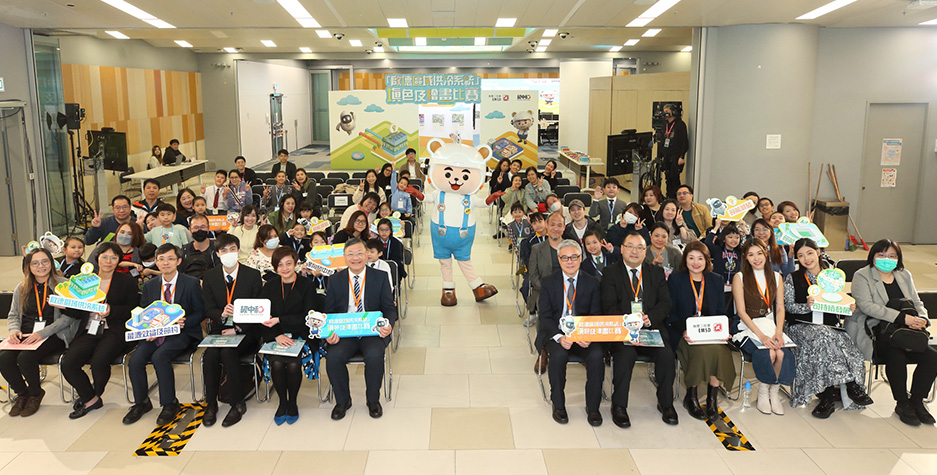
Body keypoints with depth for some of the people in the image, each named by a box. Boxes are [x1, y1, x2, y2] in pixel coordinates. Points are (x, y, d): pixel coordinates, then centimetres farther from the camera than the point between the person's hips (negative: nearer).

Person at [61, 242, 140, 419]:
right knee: (68, 364, -19)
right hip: (89, 331, 4)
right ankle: (91, 400, 2)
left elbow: (133, 310, -1)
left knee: (98, 361, -28)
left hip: (114, 331, -4)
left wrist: (111, 311, -16)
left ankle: (93, 395, 5)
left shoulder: (127, 281, 8)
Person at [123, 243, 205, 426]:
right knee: (135, 360, -20)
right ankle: (141, 402, 3)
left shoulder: (191, 283, -1)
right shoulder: (150, 285, 13)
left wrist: (184, 323, -19)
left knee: (159, 357, -31)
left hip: (182, 334, -5)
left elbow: (200, 312, 0)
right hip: (155, 334, 5)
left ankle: (170, 404, -15)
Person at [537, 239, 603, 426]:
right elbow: (545, 316, -4)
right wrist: (559, 337, -22)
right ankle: (558, 405, -9)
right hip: (555, 333, -1)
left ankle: (593, 407, -7)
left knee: (596, 356, -28)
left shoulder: (592, 283, 7)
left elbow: (596, 316, 2)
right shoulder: (548, 283, 4)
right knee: (558, 355, -32)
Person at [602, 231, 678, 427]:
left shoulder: (657, 273, 15)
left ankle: (666, 404, -2)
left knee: (666, 354, -24)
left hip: (651, 328, 3)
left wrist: (649, 317, -15)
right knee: (626, 353, -31)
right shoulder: (611, 272, 6)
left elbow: (665, 304, 5)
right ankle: (619, 405, -13)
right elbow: (609, 306, -4)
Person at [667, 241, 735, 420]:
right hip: (684, 333, -3)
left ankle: (712, 398, -12)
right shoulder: (675, 279, 3)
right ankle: (691, 397, -13)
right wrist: (683, 331, -20)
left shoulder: (716, 280, 13)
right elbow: (671, 313, -2)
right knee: (701, 350, -32)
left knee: (720, 350, -29)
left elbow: (721, 313, 12)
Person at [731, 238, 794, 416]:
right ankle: (763, 393, -6)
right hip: (747, 327, -3)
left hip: (770, 325, 3)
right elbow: (741, 311, -7)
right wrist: (761, 335, -17)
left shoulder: (776, 277, 12)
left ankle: (774, 392, -5)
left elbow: (780, 308, 8)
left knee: (784, 353, -26)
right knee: (768, 354, -30)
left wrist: (778, 332, -9)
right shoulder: (740, 278, -1)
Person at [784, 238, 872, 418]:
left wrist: (850, 308, -5)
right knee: (822, 336, -36)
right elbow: (789, 306, 1)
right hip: (801, 325, -2)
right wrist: (807, 306, -18)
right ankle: (850, 384, -32)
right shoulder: (792, 278, 10)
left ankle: (828, 394, -30)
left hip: (830, 326, 2)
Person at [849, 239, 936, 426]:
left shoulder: (904, 276, 18)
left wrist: (921, 318, -9)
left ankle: (917, 400, 2)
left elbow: (917, 302, 16)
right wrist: (902, 317, -22)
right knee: (896, 357, -32)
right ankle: (902, 404, -9)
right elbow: (866, 306, -15)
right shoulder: (862, 276, -2)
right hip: (875, 331, -6)